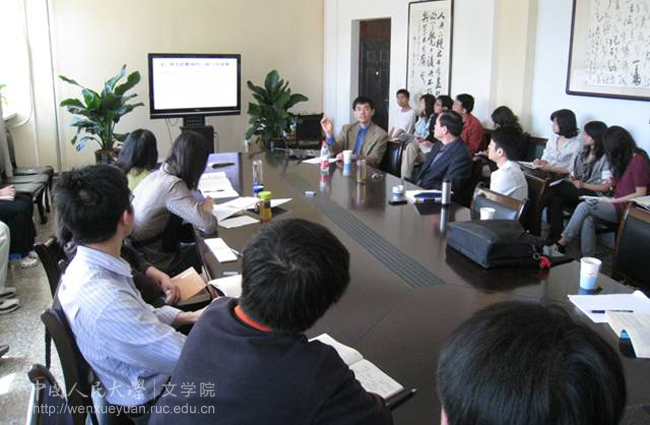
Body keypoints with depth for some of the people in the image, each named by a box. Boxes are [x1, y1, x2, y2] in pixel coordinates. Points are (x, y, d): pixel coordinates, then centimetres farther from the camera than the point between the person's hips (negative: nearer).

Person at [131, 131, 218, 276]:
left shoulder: (155, 175, -1)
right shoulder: (173, 185, -25)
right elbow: (209, 225, -31)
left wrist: (199, 206, 3)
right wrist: (206, 209, -9)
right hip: (156, 263, -8)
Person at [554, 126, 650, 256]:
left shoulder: (638, 160, -12)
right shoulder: (624, 158, 14)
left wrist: (613, 200, -14)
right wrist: (613, 182, 3)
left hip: (627, 208, -8)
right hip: (618, 203, 8)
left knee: (584, 206, -22)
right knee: (588, 216, -20)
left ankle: (562, 243, -14)